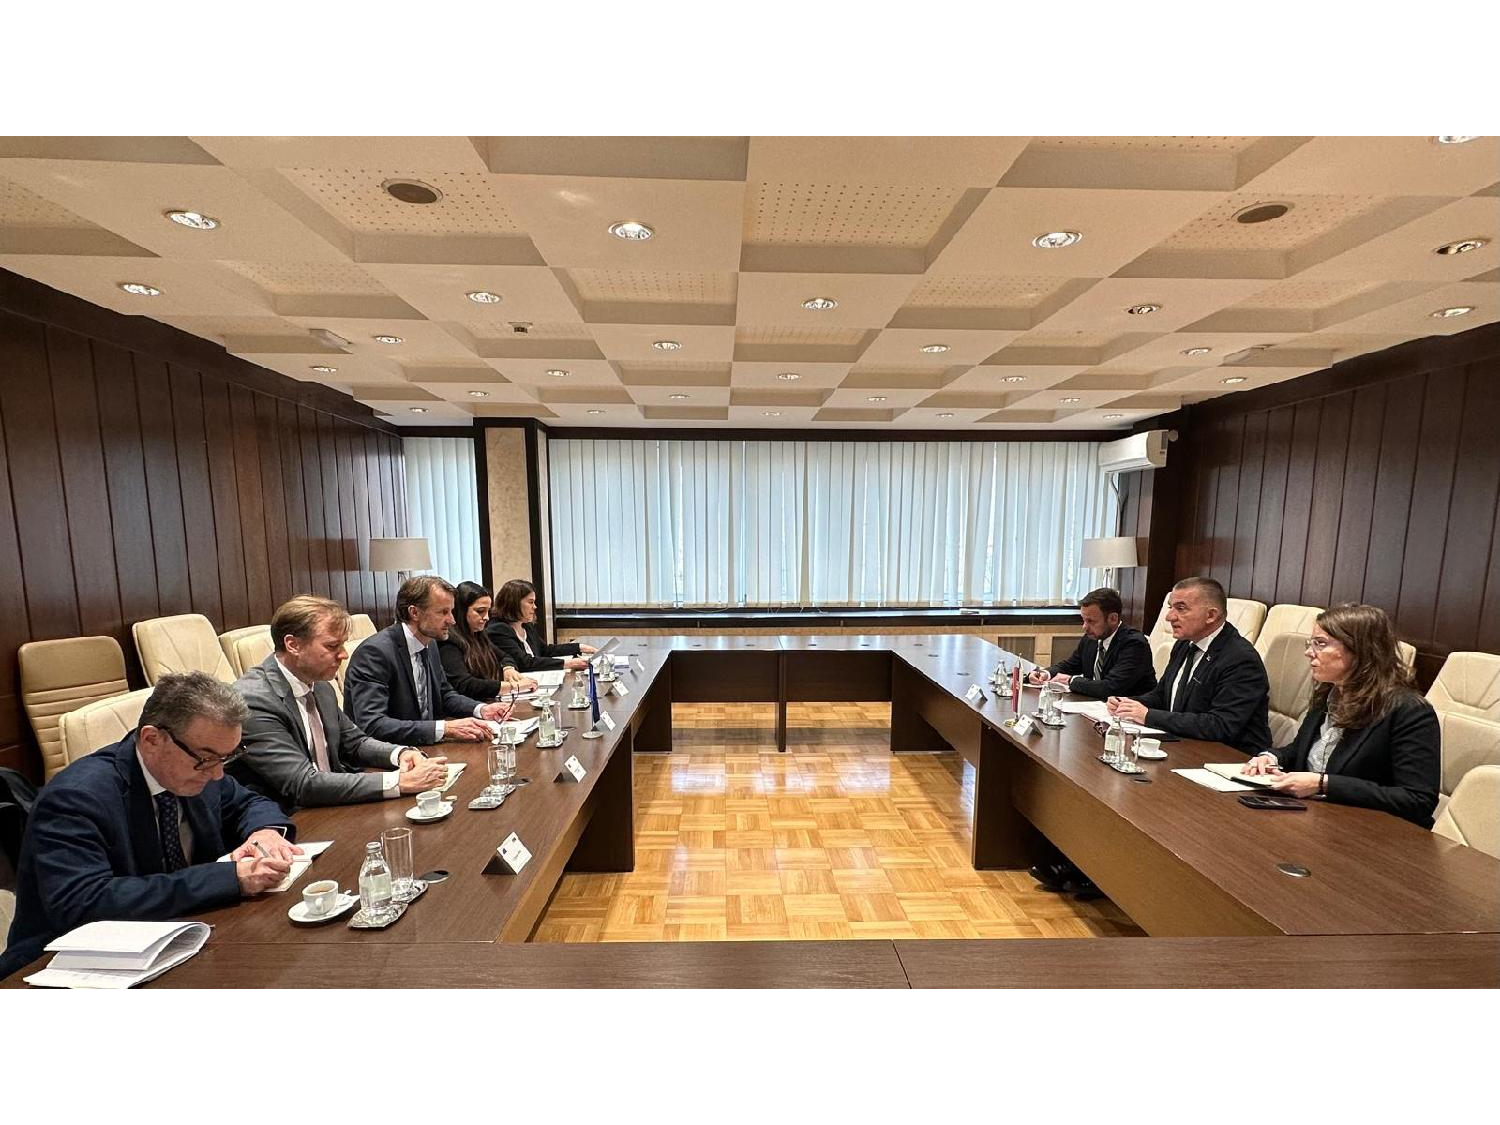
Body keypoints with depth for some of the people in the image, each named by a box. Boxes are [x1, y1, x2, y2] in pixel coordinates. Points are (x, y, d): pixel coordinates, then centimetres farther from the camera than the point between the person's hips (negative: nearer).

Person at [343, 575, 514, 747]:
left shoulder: (429, 644, 5)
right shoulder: (375, 651, -19)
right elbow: (371, 725, -28)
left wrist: (481, 709, -2)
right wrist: (444, 728, -33)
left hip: (422, 749, 7)